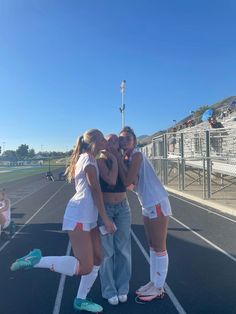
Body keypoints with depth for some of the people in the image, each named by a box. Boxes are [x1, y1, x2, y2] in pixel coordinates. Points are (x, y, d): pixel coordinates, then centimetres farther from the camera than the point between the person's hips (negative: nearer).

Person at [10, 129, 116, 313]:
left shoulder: (86, 158, 19)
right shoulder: (89, 159, -11)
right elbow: (95, 190, -14)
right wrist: (106, 219, -11)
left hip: (88, 217, 10)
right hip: (79, 217, -10)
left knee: (96, 260, 12)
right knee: (84, 267, -10)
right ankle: (37, 260, -2)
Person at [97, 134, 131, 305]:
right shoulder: (101, 161, -9)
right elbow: (111, 180, -24)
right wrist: (114, 160, -15)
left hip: (123, 208, 4)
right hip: (105, 208, -4)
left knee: (123, 249, 8)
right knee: (107, 250, 3)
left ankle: (122, 288, 24)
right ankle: (109, 290, 19)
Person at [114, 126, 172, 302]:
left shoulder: (137, 155, -16)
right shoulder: (127, 159, 9)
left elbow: (127, 182, -22)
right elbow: (131, 180, -7)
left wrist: (119, 159, -16)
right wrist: (119, 159, -13)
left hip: (158, 204, -9)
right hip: (147, 205, 9)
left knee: (159, 248, 4)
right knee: (153, 246, 18)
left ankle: (159, 288, 19)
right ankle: (153, 282, 32)